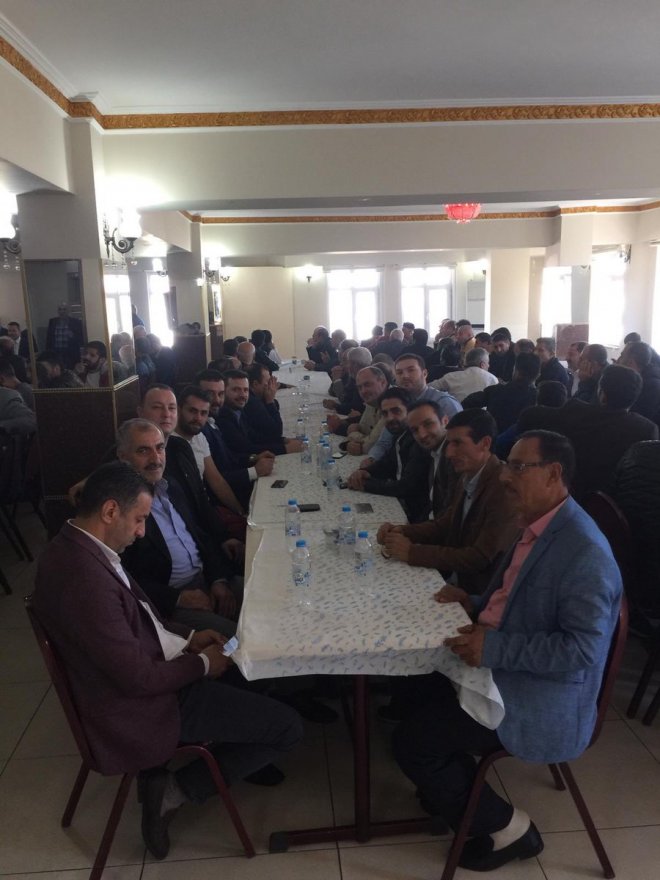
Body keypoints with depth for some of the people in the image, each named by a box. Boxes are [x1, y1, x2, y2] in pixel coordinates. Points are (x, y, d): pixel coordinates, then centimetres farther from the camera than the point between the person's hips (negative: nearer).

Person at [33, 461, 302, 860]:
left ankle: (243, 755, 32)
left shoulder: (77, 546, -1)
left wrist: (188, 637, 3)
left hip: (142, 674, 10)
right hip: (138, 706, -10)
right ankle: (176, 789, 5)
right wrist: (202, 664, -11)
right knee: (288, 727, -6)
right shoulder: (84, 577, -34)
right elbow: (139, 677, -28)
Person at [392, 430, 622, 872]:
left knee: (412, 740, -9)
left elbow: (582, 651, -28)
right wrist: (475, 603, 0)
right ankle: (457, 787, 29)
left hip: (539, 698, -9)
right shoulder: (537, 527, 4)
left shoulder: (585, 553, -25)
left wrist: (494, 649, -28)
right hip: (502, 667, 9)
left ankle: (505, 826, 12)